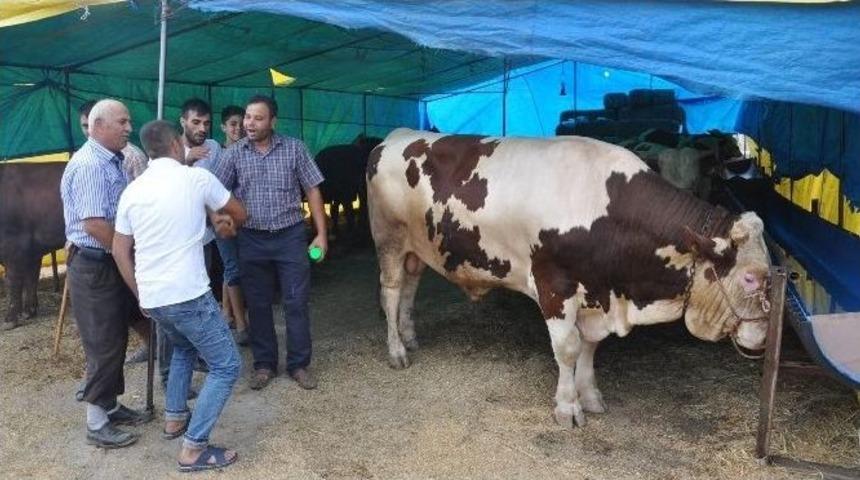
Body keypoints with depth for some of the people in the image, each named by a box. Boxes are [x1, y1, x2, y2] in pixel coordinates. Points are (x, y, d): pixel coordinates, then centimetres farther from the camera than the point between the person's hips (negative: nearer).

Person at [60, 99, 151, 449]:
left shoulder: (111, 162, 11)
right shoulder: (89, 165, -20)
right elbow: (94, 224, -26)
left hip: (111, 264, 10)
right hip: (94, 267, -9)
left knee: (115, 341, 17)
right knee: (103, 346, -1)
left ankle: (110, 407, 31)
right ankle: (97, 425, 11)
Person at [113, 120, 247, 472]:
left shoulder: (132, 190, 9)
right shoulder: (196, 177, -5)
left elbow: (120, 250, 13)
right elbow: (239, 213, 10)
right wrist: (230, 223, 34)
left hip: (151, 298, 7)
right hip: (188, 295, -7)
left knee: (183, 347, 33)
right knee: (226, 366, 3)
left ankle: (174, 417, 38)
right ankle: (194, 448, -2)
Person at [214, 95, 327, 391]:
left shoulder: (294, 148, -2)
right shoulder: (234, 153, 1)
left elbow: (312, 191, 1)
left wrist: (321, 234, -2)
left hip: (291, 236, -1)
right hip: (252, 240, 2)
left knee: (296, 303, 3)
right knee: (258, 305, 9)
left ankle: (298, 365, 16)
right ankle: (264, 365, 23)